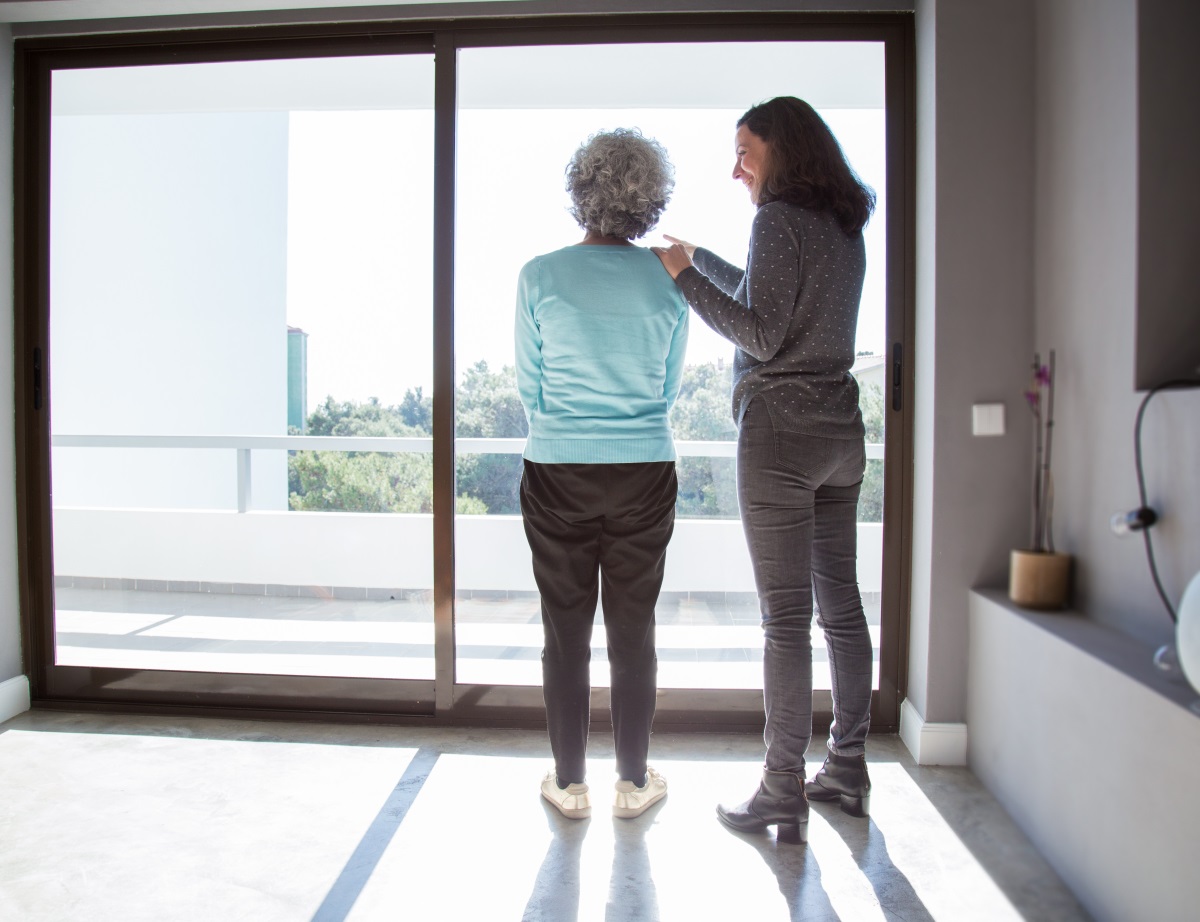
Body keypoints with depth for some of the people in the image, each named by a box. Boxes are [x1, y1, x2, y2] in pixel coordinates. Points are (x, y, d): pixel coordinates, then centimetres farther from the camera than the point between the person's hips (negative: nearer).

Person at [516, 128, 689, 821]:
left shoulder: (540, 276, -5)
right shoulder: (669, 280, 0)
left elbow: (529, 387, 3)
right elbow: (670, 388, 10)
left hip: (558, 472, -1)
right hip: (645, 474, 1)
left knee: (566, 631, 10)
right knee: (634, 631, 11)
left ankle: (570, 782, 22)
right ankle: (635, 782, 24)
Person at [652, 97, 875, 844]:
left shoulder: (780, 219, -9)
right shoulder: (844, 227, 17)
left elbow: (761, 335, -17)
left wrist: (684, 277, -11)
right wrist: (698, 257, 36)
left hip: (781, 427, -8)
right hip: (840, 428, 9)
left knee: (786, 618, -4)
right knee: (841, 605, 12)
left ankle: (784, 794, 7)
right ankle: (849, 770, 24)